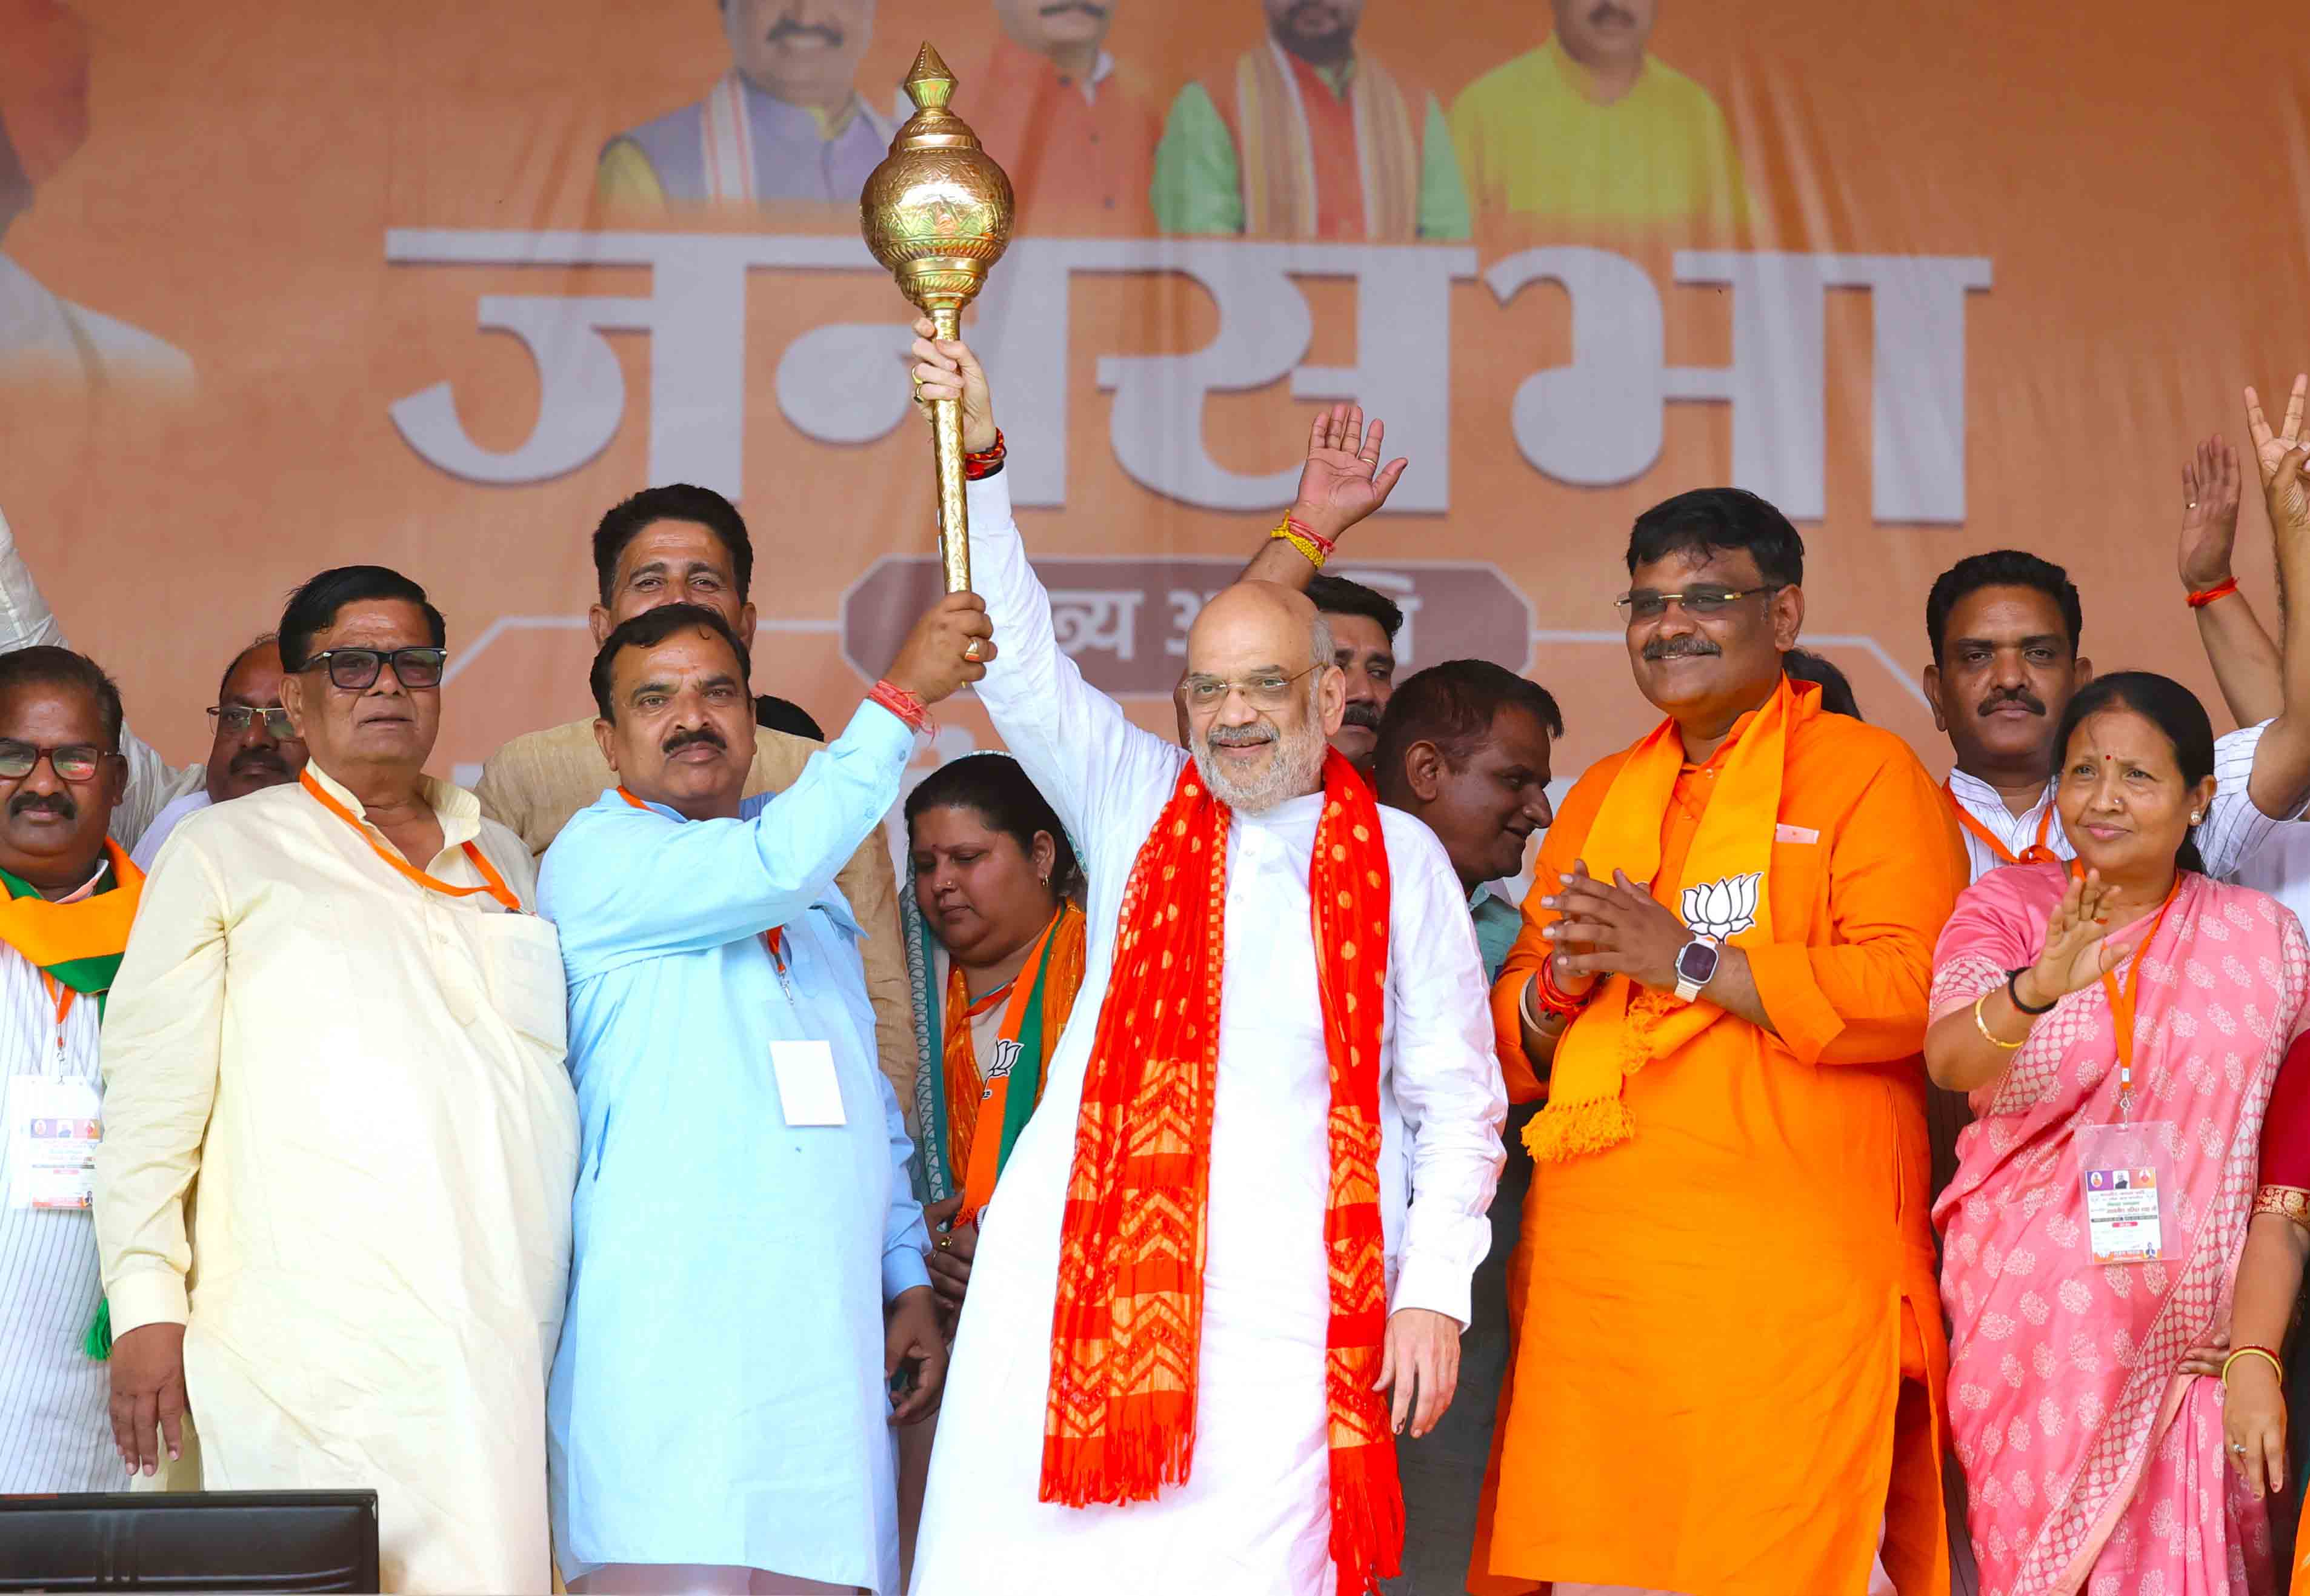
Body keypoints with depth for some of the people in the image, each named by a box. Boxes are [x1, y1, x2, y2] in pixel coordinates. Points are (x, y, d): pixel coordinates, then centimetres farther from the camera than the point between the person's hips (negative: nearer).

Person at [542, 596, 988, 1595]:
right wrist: (901, 696, -13)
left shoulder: (812, 884, 23)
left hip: (826, 1349, 7)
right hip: (668, 1341, -6)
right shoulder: (596, 860, -1)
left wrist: (910, 1285, 19)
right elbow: (772, 865, -19)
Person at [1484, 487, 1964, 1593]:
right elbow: (1511, 1039, 22)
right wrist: (1559, 985, -1)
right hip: (1595, 1276, 5)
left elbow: (1907, 990, -11)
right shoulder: (1600, 796, 23)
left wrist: (1687, 959, -12)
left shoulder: (1866, 772, 5)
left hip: (1790, 1282, -5)